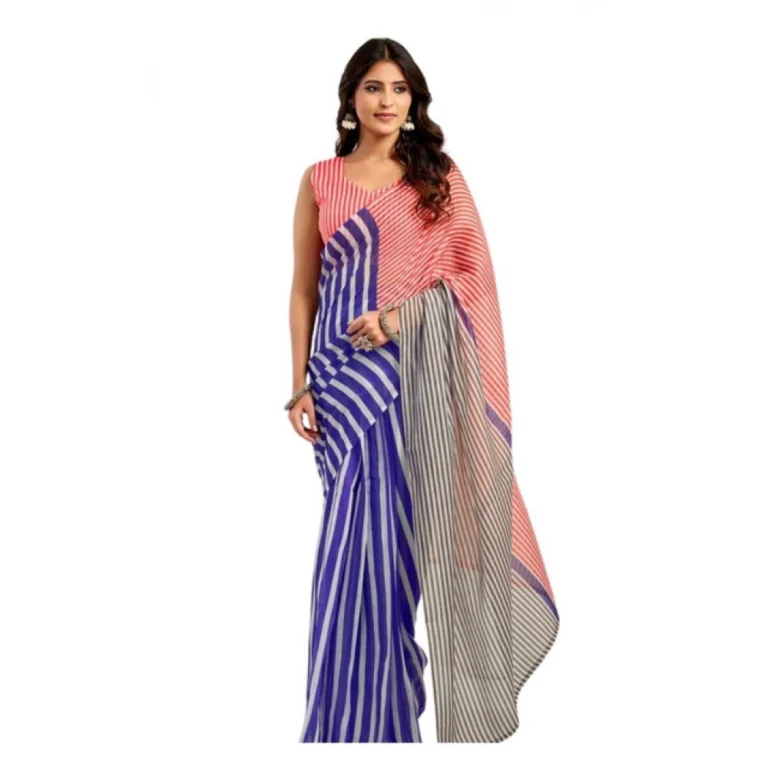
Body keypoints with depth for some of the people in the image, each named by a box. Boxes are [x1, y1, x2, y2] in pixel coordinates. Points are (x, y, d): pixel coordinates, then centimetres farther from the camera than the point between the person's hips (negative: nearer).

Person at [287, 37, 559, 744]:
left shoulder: (440, 175, 9)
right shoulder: (320, 180, 10)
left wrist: (402, 315, -12)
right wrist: (299, 386, 3)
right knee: (358, 536, -1)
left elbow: (473, 273, 3)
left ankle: (385, 707, 17)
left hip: (418, 369, 0)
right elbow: (304, 291, 10)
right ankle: (354, 715, 12)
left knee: (394, 531, 0)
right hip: (343, 369, 0)